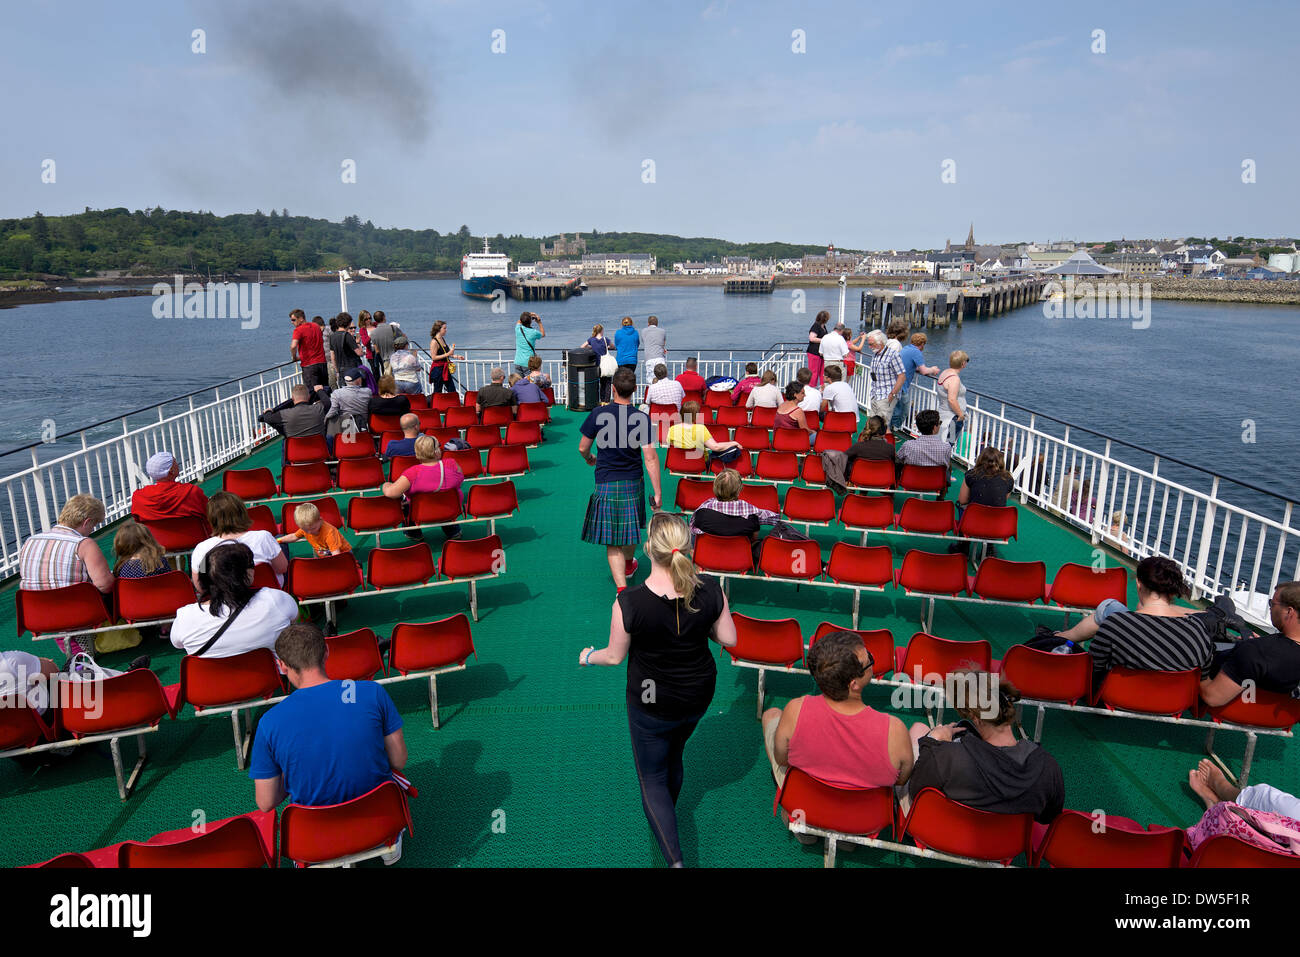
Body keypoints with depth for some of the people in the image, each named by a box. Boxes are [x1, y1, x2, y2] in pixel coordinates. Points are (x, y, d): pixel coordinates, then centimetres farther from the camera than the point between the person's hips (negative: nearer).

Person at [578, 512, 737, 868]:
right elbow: (728, 639, -7)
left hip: (652, 703, -4)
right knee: (674, 755, 32)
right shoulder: (710, 590, -20)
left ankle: (674, 857, 7)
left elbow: (615, 656, -14)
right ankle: (666, 815, 57)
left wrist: (588, 656, 7)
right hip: (698, 696, 5)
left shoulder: (629, 602, -29)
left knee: (652, 778, 17)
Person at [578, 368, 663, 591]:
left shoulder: (598, 413, -10)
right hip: (633, 482, 2)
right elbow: (650, 457, -15)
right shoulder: (641, 418, -11)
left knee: (612, 539, 1)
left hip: (606, 484, -1)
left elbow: (582, 448, 0)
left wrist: (589, 458, 24)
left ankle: (622, 587, -7)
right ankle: (628, 565, 47)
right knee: (630, 528, 24)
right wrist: (658, 492, -10)